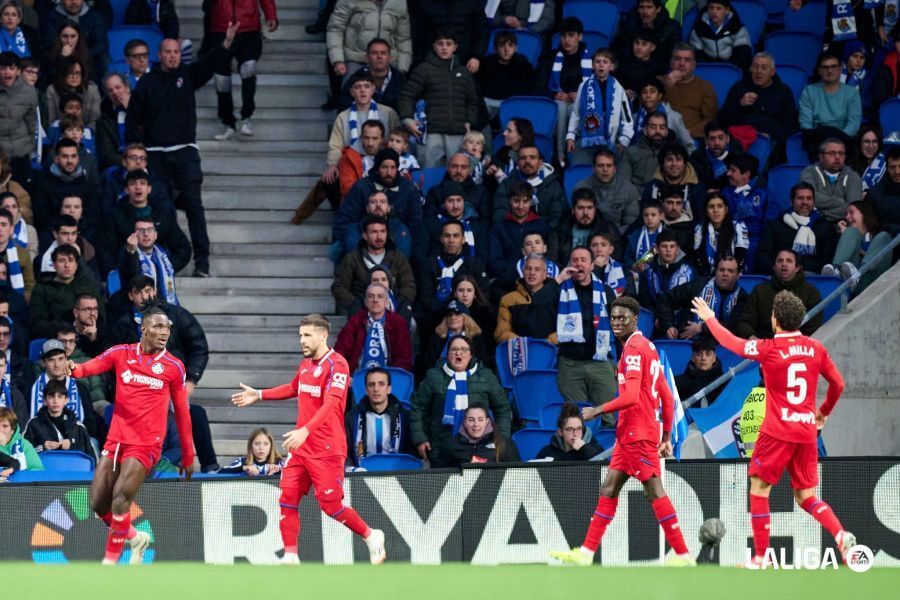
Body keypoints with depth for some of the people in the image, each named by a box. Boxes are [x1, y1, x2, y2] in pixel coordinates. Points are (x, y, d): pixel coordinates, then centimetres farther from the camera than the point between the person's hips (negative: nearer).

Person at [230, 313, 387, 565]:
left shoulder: (336, 364, -15)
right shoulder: (305, 364, 11)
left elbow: (331, 403, -28)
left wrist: (306, 430, -40)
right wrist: (259, 395, 30)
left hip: (327, 449, -8)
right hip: (300, 447, 8)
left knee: (330, 505, -5)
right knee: (288, 499, 0)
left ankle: (371, 536, 17)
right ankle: (290, 556, 5)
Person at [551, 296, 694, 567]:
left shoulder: (634, 348, -13)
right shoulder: (647, 347, 17)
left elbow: (630, 397, -23)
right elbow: (667, 397, 19)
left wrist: (598, 411, -12)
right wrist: (667, 436, 21)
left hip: (637, 433, -10)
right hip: (629, 434, 10)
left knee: (654, 491, -8)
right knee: (608, 490, 10)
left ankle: (683, 555, -7)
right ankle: (586, 552, 12)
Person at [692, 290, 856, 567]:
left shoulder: (769, 349, -9)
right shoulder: (816, 348, 4)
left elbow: (731, 342, 5)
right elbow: (838, 383, 11)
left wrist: (709, 318, 23)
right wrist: (824, 411, 29)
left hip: (777, 432, -5)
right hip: (807, 431, 5)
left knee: (759, 490, 6)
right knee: (806, 496, 11)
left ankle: (760, 558, 3)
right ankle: (841, 536, -13)